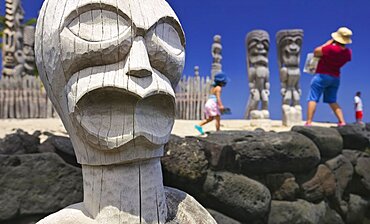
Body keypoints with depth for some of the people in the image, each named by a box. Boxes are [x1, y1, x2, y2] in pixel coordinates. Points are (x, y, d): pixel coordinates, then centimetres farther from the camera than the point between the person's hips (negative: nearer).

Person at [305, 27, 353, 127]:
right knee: (332, 101, 16)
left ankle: (308, 122, -12)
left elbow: (316, 52, -10)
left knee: (313, 99, -4)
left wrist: (330, 42, -4)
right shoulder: (348, 52, -3)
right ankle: (342, 122, 8)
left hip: (322, 76, -6)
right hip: (336, 77, 6)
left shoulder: (330, 49, -24)